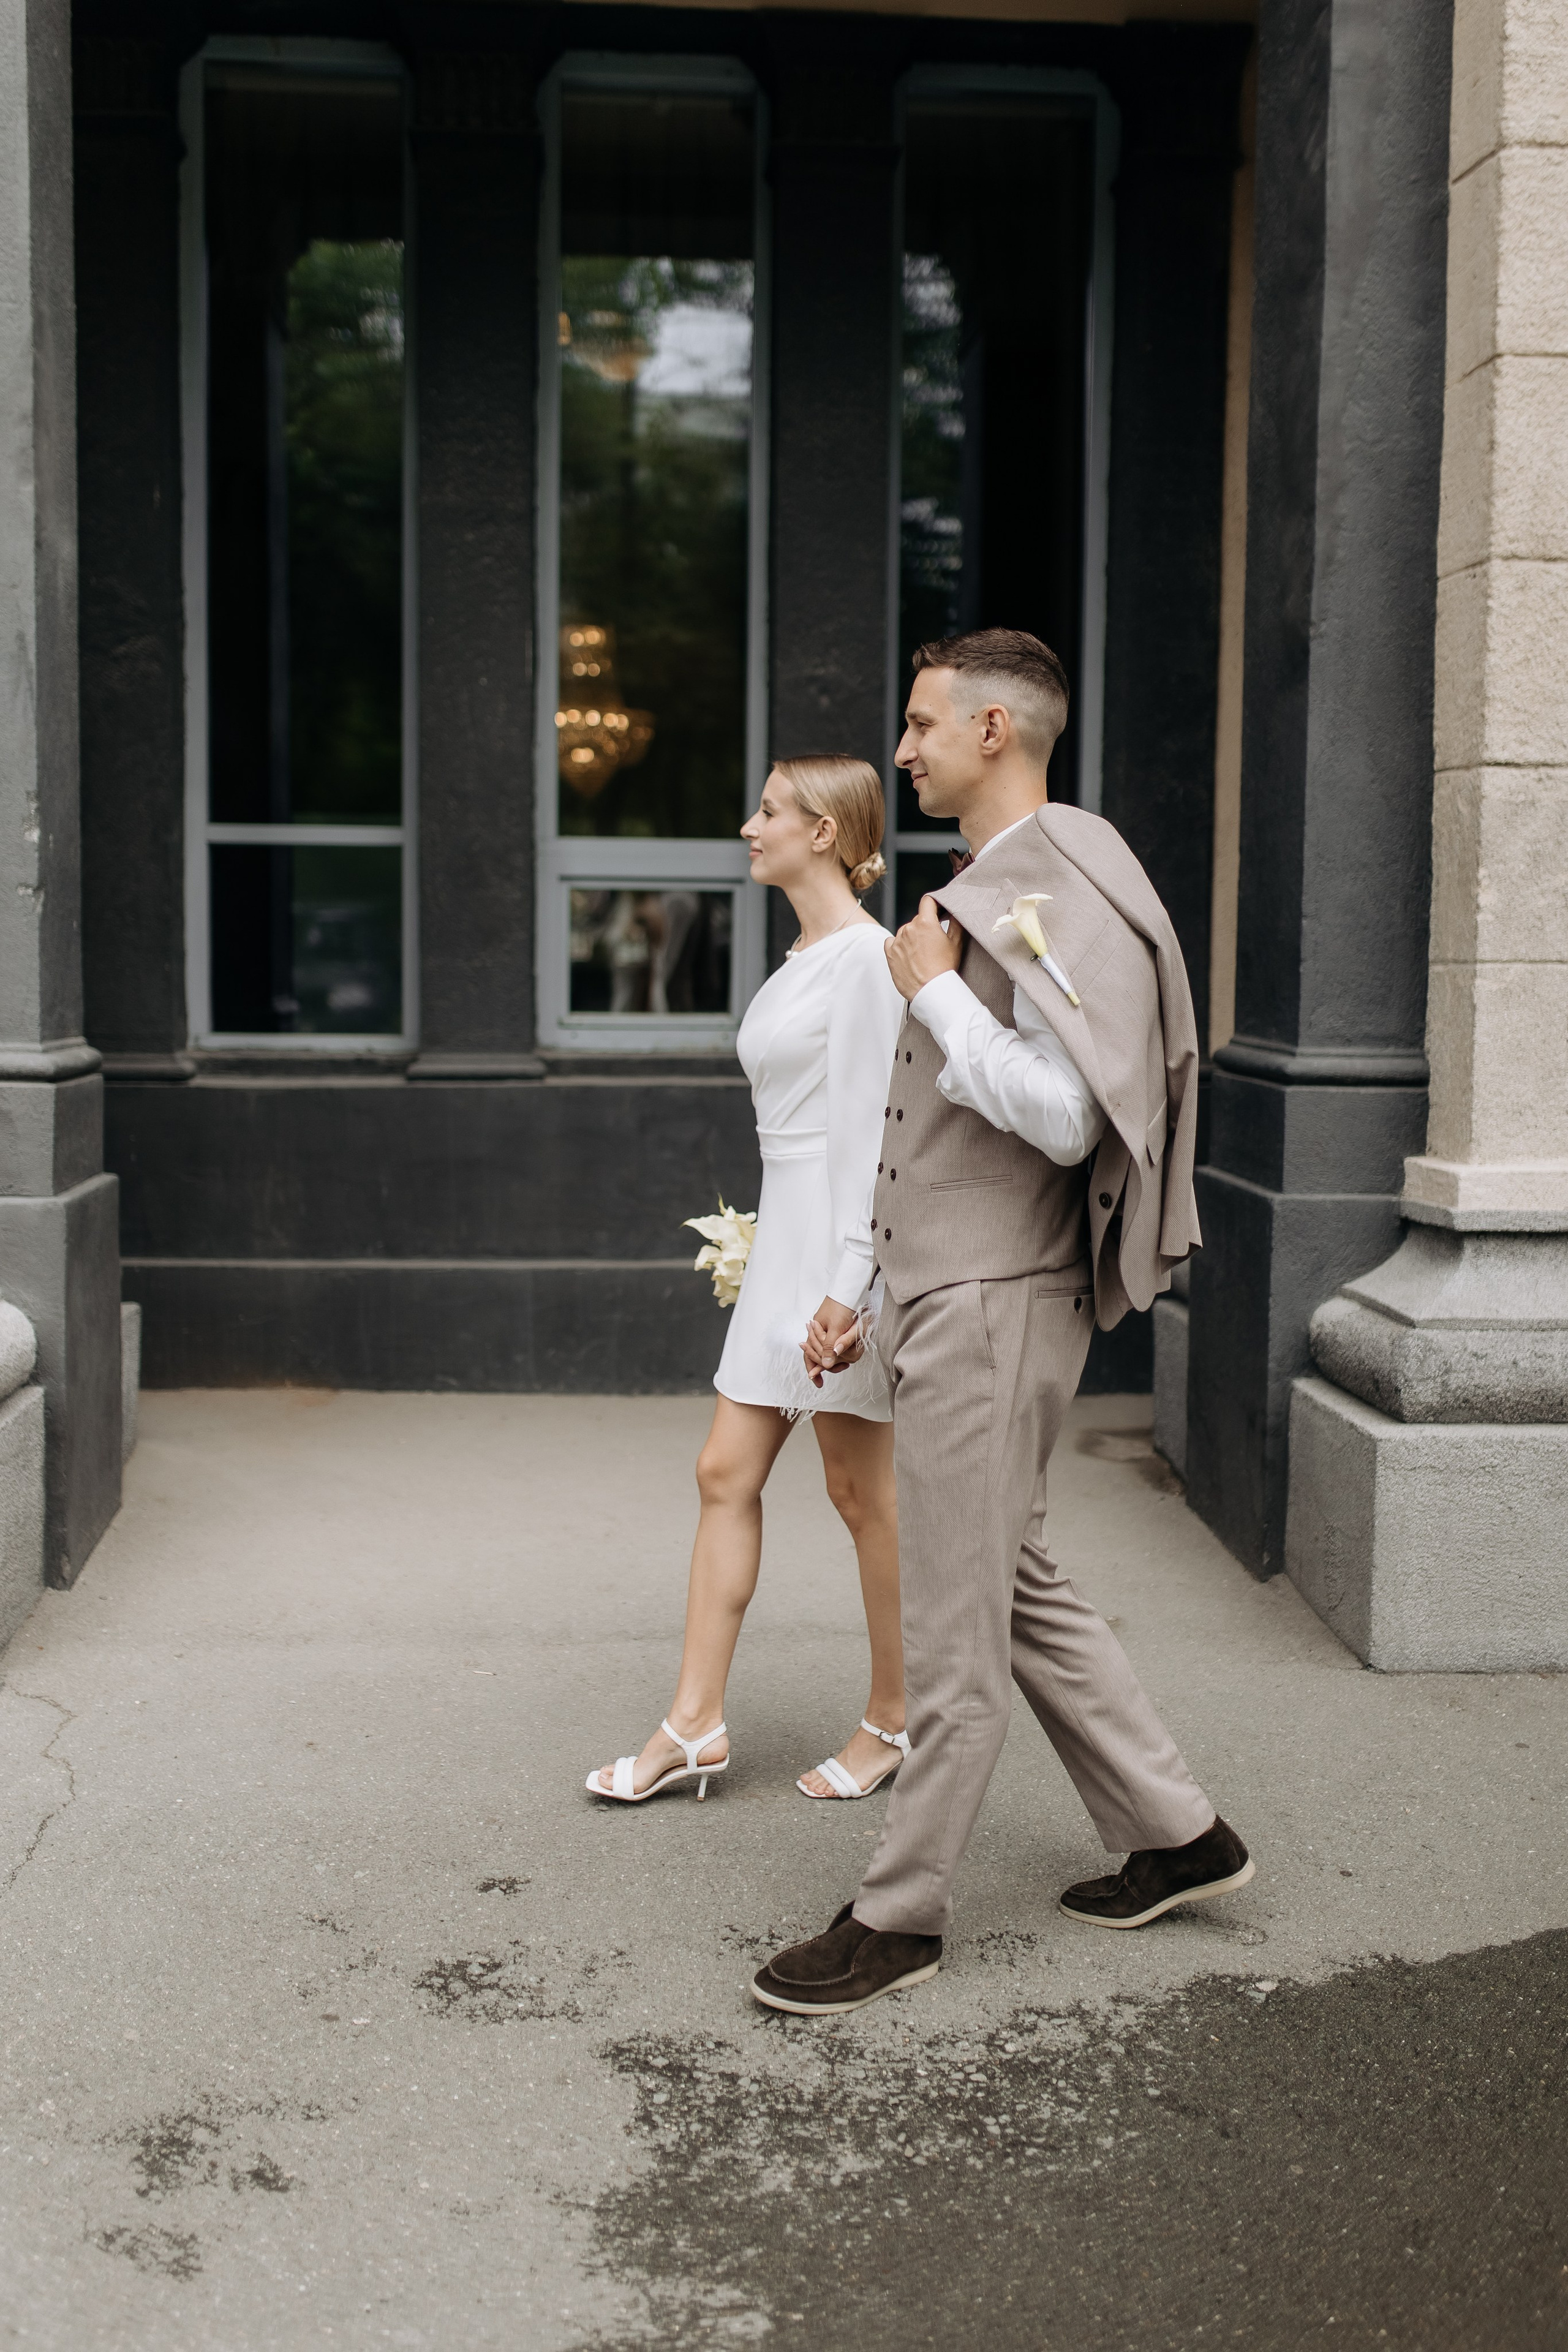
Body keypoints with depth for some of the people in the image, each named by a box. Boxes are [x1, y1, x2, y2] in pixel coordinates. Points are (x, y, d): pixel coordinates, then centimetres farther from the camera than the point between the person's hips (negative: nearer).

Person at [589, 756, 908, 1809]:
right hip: (783, 1239, 9)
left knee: (860, 1489, 2)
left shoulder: (865, 955, -13)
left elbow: (869, 1130, -19)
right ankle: (696, 1723, 13)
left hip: (842, 1242, -9)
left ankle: (895, 1721, 18)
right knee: (728, 1474, 7)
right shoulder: (802, 956, 15)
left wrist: (847, 1288, -22)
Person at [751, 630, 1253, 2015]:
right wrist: (866, 1294, 20)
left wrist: (932, 989, -16)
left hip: (995, 1308, -10)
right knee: (1018, 1590, 18)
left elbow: (1060, 1118, -26)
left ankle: (900, 1915, 13)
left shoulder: (1063, 895, -14)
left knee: (950, 1627, 0)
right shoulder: (982, 893, 17)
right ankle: (1178, 1836, 29)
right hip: (945, 1296, 11)